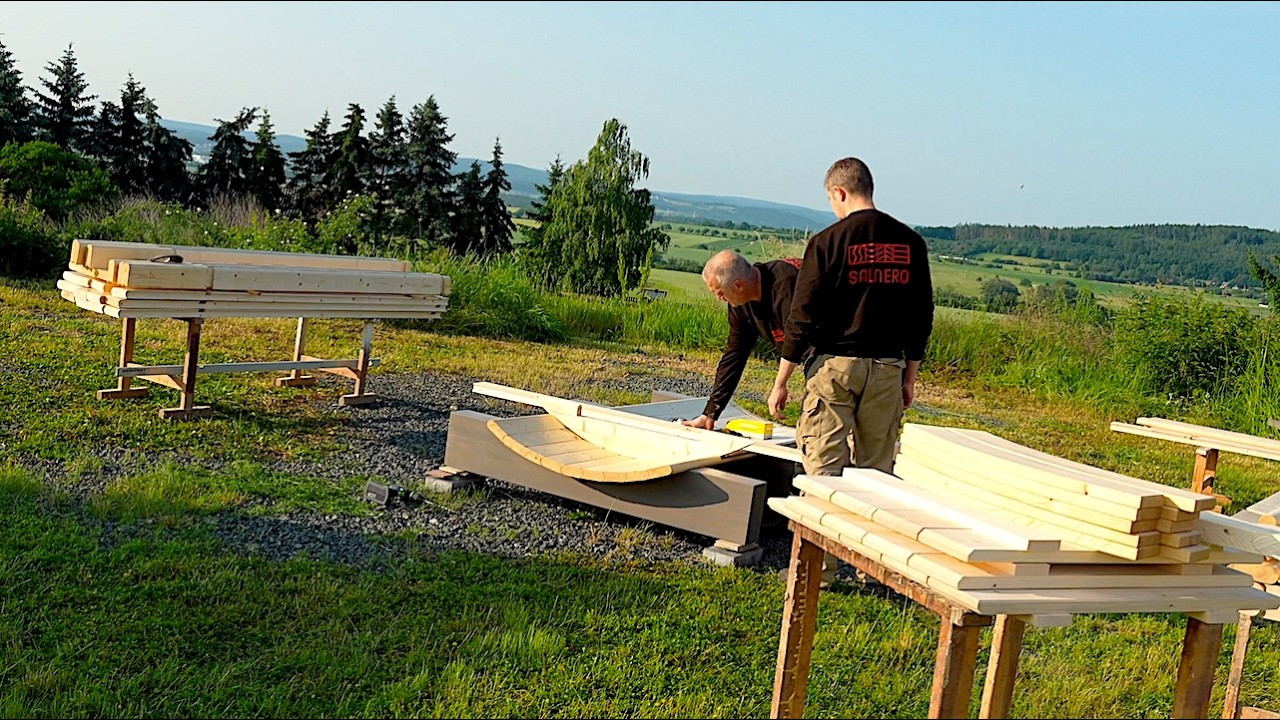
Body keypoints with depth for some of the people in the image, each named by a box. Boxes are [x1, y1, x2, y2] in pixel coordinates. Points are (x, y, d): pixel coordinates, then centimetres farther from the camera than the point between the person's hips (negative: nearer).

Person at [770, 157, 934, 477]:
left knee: (823, 472, 0)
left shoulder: (827, 241, -7)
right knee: (877, 473, 10)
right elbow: (922, 318, 10)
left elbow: (802, 318, -7)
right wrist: (909, 378, 19)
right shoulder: (911, 243, 5)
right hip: (888, 371, 4)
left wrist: (780, 384, 0)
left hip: (835, 366, -4)